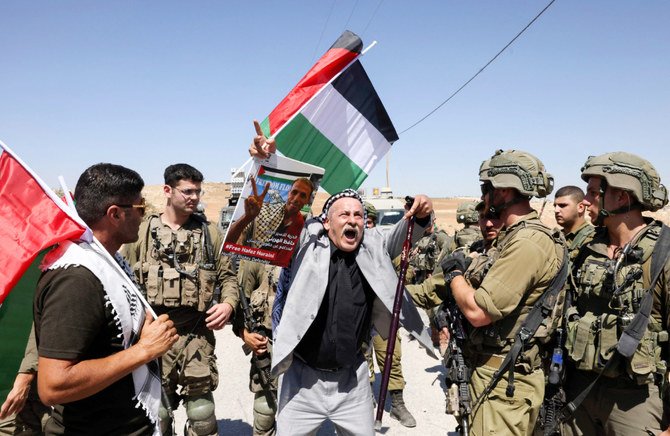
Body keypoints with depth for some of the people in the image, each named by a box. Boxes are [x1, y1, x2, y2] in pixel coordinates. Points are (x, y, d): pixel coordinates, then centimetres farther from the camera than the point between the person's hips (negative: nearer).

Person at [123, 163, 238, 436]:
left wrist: (228, 303, -6)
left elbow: (227, 275, 11)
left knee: (202, 411, 5)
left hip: (197, 335, 0)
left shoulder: (209, 232, 6)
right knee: (156, 410, 12)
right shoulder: (143, 231, 3)